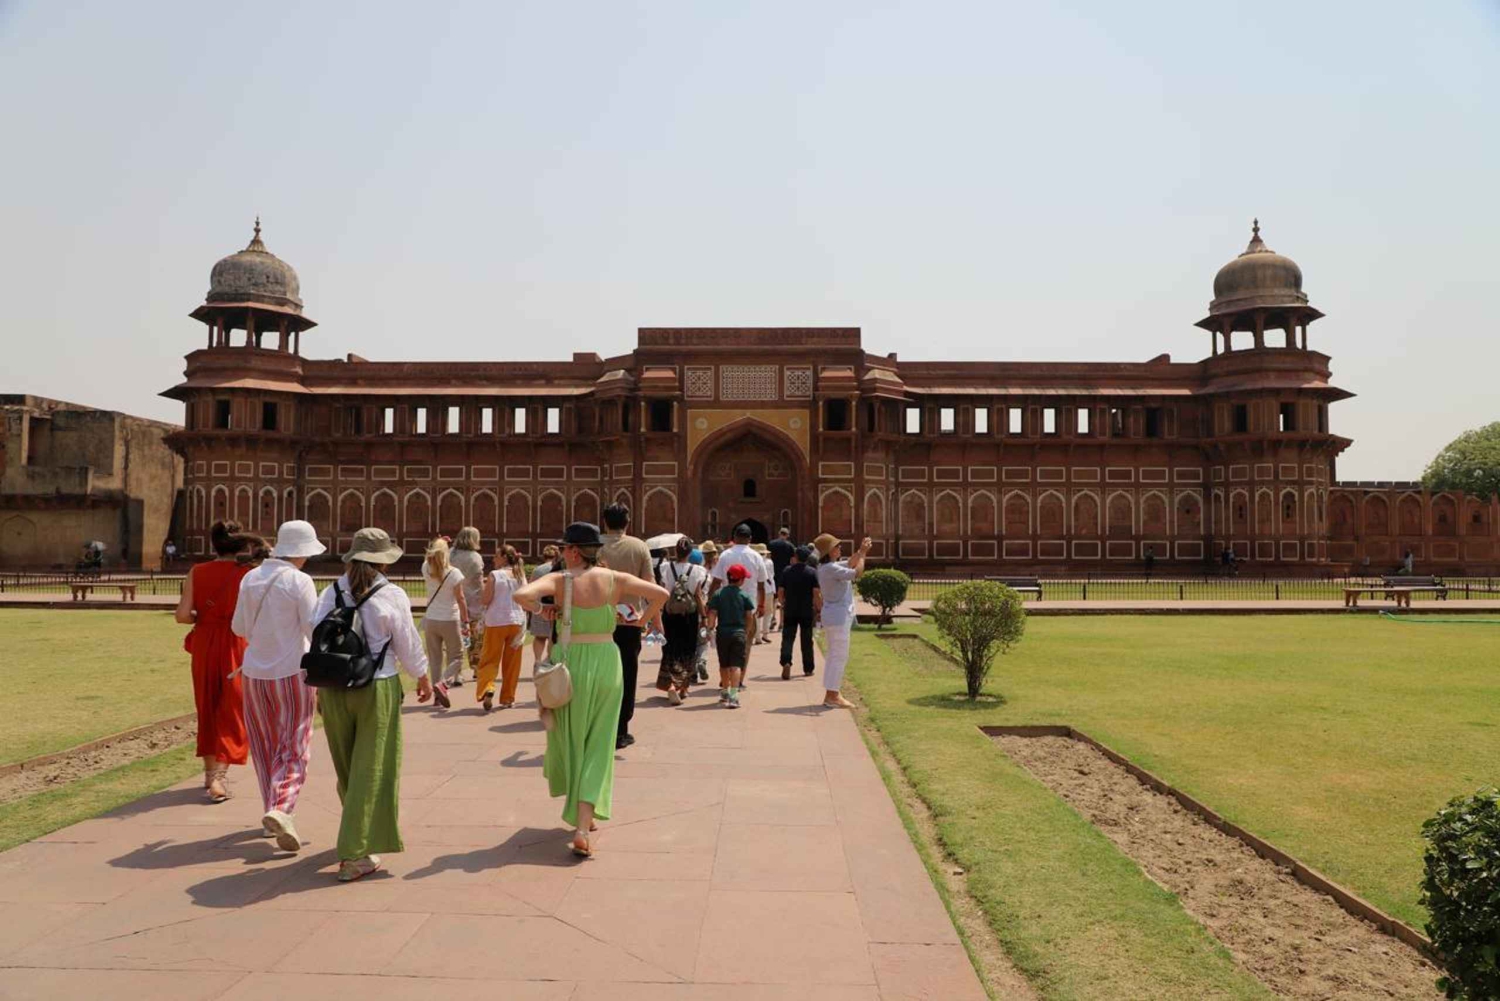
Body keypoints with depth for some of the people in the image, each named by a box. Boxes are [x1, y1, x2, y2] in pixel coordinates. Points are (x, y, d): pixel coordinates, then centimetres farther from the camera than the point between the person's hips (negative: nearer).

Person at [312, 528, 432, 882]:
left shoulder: (330, 593, 0)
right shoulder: (393, 596, -10)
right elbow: (408, 644, -3)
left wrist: (321, 684, 14)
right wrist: (423, 679, 14)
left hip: (333, 689, 4)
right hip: (377, 689, -4)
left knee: (347, 766, 21)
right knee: (371, 769, 3)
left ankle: (360, 829, 42)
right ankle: (355, 854, 1)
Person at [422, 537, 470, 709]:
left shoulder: (426, 570, -2)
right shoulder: (454, 573, -13)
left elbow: (428, 559, 25)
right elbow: (460, 599, -11)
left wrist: (437, 545, 21)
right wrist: (466, 621, -5)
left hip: (431, 621, 4)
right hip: (450, 621, -4)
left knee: (435, 658, 10)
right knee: (456, 657, 8)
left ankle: (438, 697, 8)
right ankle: (442, 683, -15)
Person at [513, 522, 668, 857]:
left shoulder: (560, 580, -8)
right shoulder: (615, 579, -2)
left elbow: (522, 595, -24)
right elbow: (661, 594, -6)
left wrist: (540, 610, -5)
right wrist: (643, 619, 9)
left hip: (571, 663, -1)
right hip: (607, 663, 1)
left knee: (571, 741, 19)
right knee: (597, 746, 8)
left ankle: (581, 815, 35)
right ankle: (583, 825, -3)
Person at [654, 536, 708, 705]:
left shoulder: (664, 569, -8)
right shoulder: (697, 572, -9)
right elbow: (698, 596, -6)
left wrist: (657, 618, 2)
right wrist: (704, 616, 4)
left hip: (669, 615, 0)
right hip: (690, 616, 0)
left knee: (670, 652, 7)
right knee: (688, 652, 16)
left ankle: (671, 686, -14)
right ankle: (683, 688, 26)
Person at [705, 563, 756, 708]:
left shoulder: (718, 594, 0)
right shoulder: (744, 596, -2)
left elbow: (712, 614, -7)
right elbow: (749, 616, 1)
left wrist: (711, 629, -4)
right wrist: (747, 633, 13)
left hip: (722, 632, 2)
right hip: (739, 632, -2)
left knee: (724, 664, 16)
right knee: (736, 665, -4)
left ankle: (725, 693, 32)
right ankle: (733, 696, -14)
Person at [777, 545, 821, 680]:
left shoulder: (786, 571, -1)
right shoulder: (812, 572, -5)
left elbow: (780, 592, 2)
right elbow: (817, 593, -11)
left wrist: (783, 604, 18)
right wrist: (819, 608, -2)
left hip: (790, 611, 0)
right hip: (807, 612, 0)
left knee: (787, 638, 1)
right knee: (807, 640, 11)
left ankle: (786, 662, -21)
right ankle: (808, 668, 19)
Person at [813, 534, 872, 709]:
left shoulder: (826, 567, 11)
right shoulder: (831, 568, -20)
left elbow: (849, 564, 22)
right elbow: (857, 573, -22)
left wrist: (860, 551, 8)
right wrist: (863, 554, -10)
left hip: (834, 615, 10)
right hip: (838, 616, -10)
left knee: (833, 655, 14)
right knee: (839, 655, -5)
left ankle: (830, 694, 19)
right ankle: (833, 695, -1)